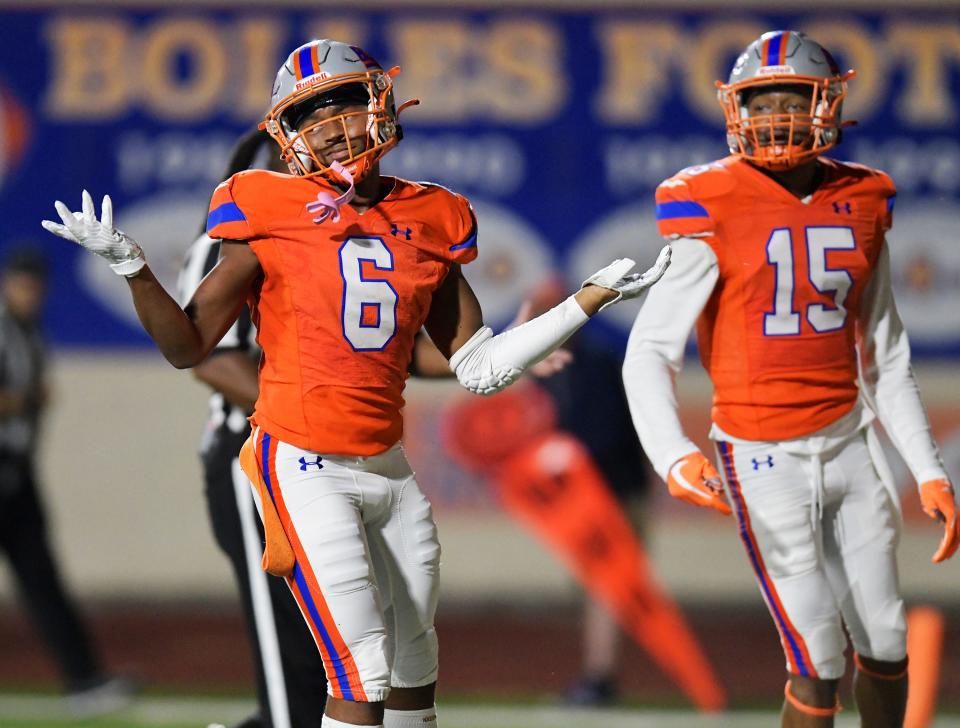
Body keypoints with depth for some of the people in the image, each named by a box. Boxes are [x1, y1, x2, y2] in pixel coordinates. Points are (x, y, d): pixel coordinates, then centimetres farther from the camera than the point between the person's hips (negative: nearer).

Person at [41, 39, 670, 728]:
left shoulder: (429, 224, 7)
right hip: (306, 468, -5)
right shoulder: (275, 217, -4)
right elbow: (188, 346, -3)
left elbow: (482, 368, 10)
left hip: (388, 466, 5)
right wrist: (134, 268, -18)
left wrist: (591, 297, 8)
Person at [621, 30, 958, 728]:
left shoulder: (861, 206, 6)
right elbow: (649, 353, -12)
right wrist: (672, 454, -29)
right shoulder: (713, 212, -10)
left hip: (850, 443, 5)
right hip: (765, 456, -5)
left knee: (885, 647, 10)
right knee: (820, 663, -7)